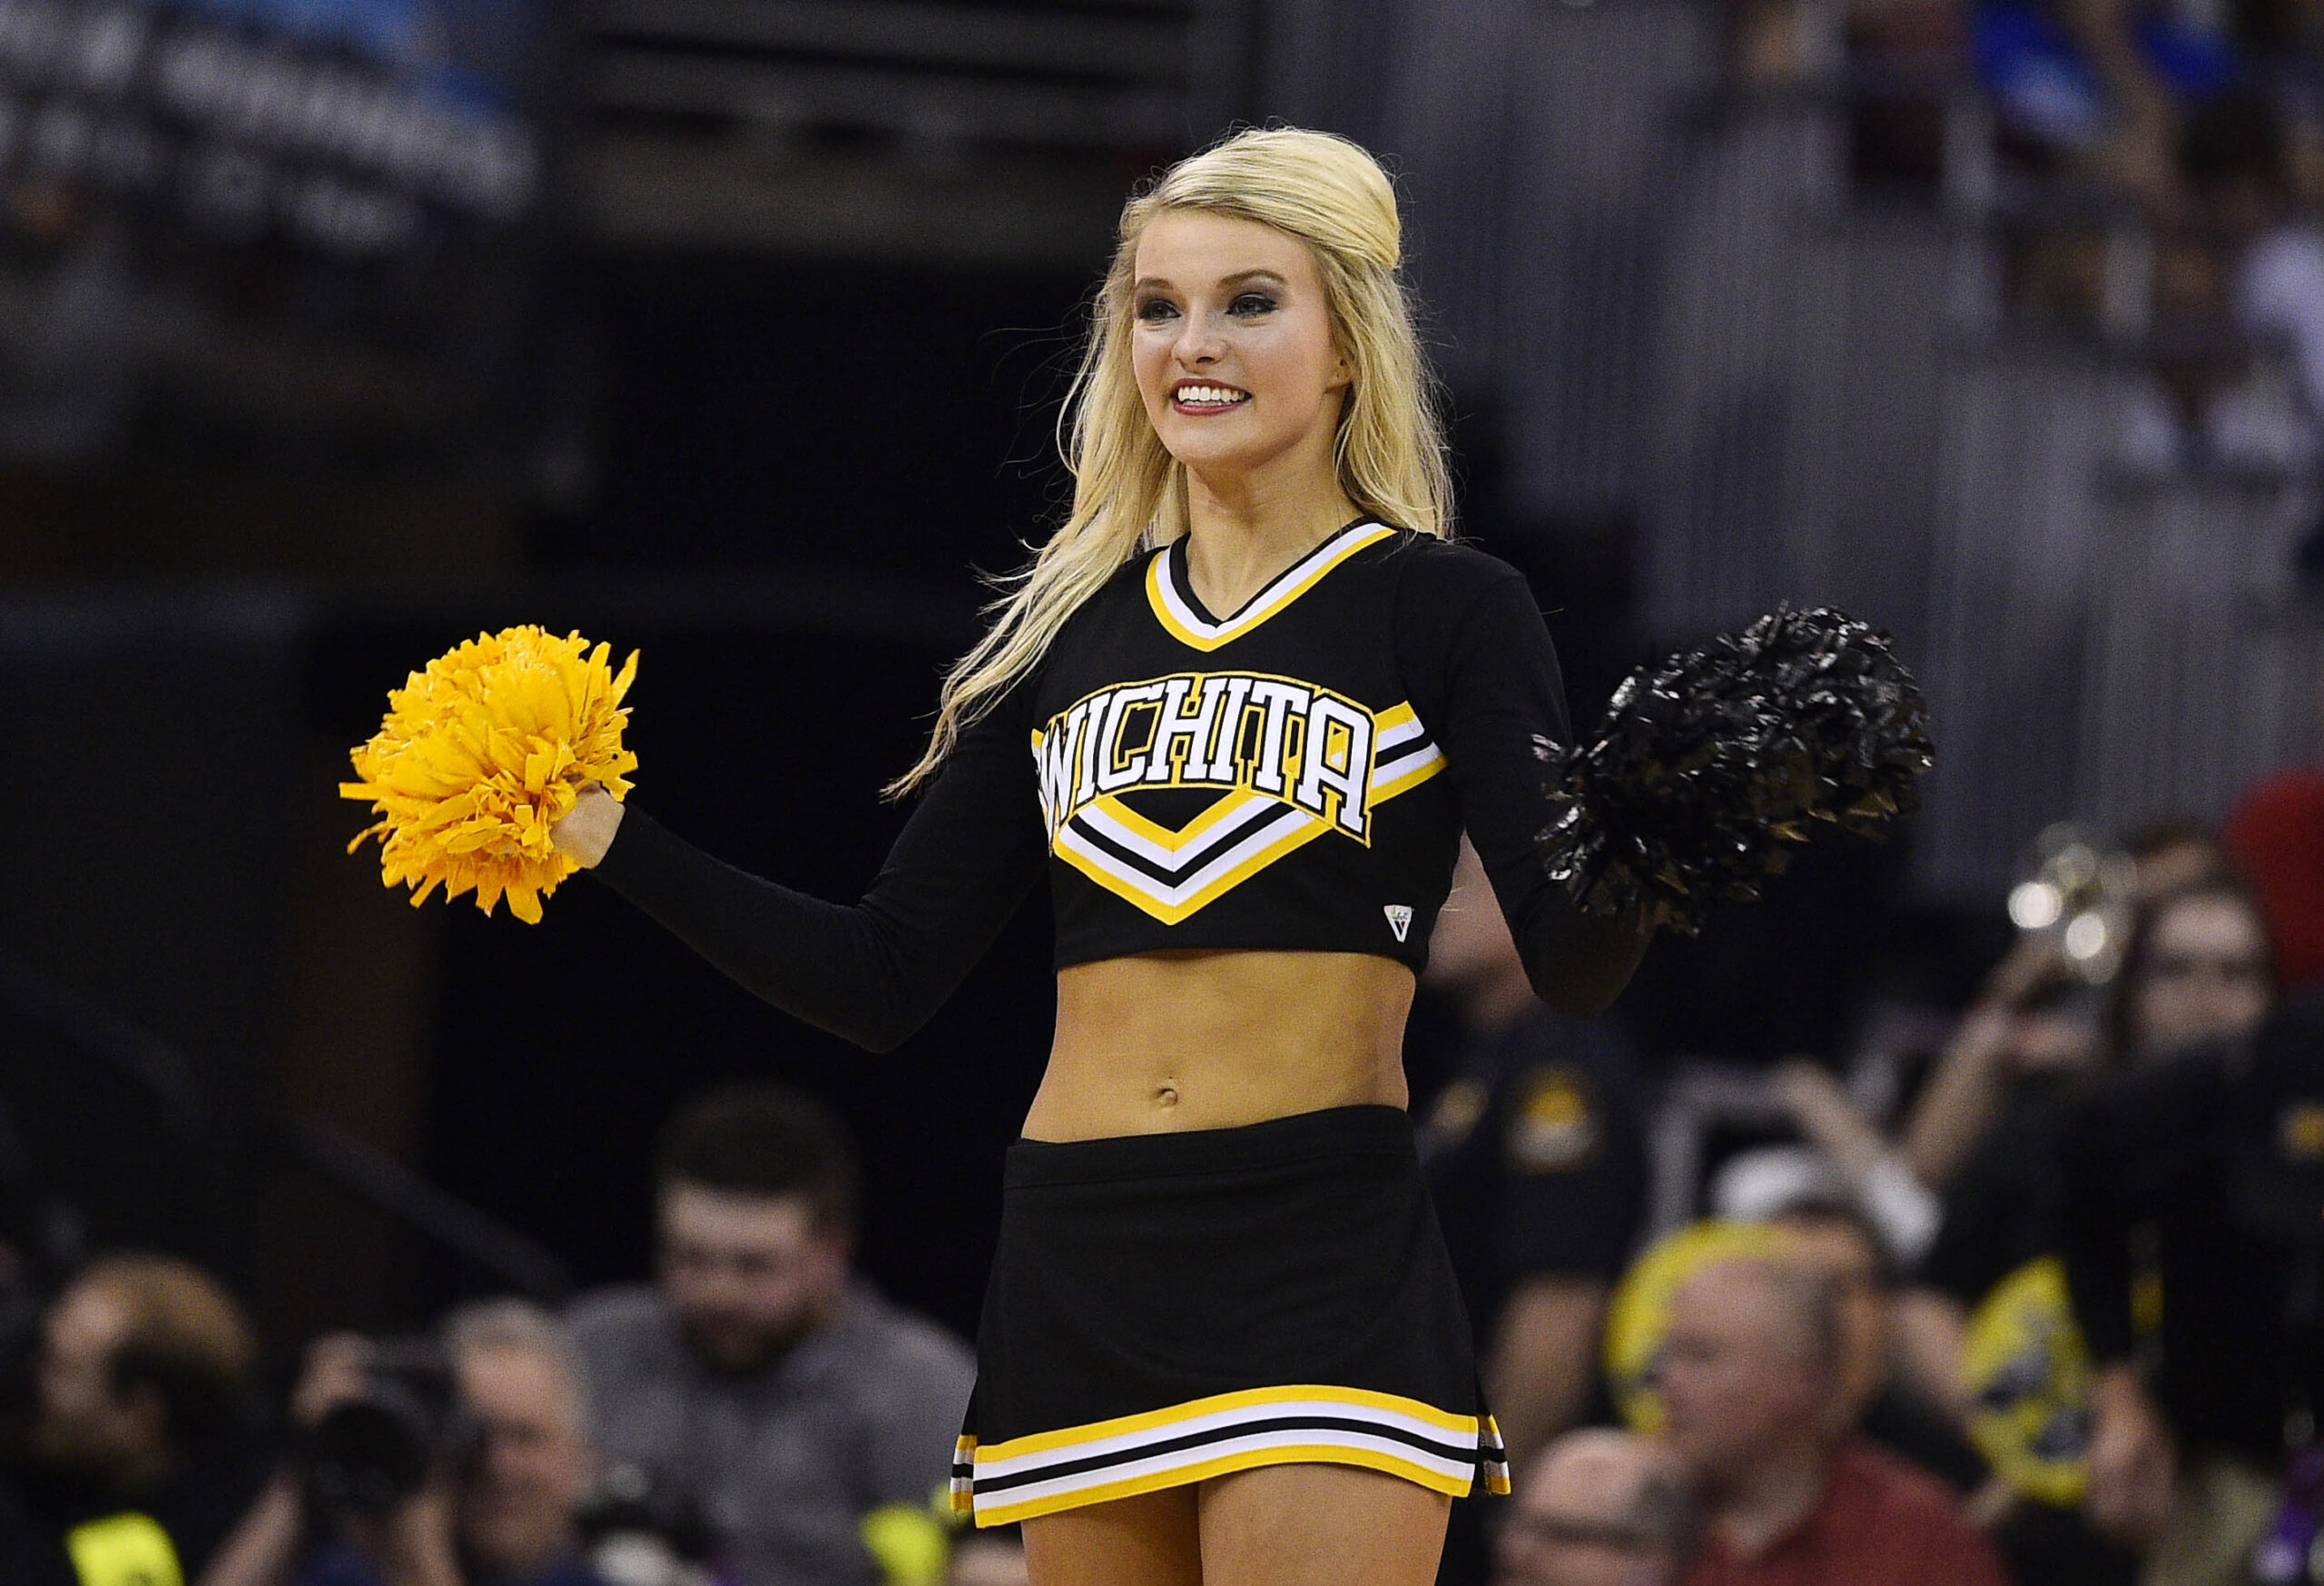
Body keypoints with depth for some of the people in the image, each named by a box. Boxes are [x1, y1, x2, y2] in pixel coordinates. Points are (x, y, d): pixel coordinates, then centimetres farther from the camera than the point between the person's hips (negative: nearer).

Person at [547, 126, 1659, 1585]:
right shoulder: (1067, 631, 14)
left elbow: (1572, 966, -8)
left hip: (1327, 1260, -5)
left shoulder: (1442, 610, 2)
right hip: (1079, 1261, 5)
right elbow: (886, 981, 15)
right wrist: (615, 845, 8)